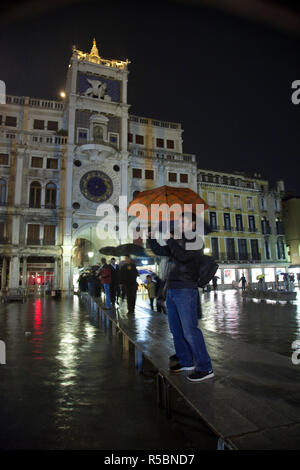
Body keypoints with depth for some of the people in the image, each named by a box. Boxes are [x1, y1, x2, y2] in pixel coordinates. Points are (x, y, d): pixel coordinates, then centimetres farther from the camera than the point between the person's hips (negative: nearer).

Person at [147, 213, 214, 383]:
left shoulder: (196, 241, -4)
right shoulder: (178, 241, 19)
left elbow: (183, 256, -20)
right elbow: (160, 251, 21)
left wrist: (170, 239, -14)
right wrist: (151, 238, 9)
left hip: (186, 290, -8)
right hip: (172, 289, 8)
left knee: (190, 330, -9)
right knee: (176, 329, 14)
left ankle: (205, 368, 2)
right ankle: (186, 361, 27)